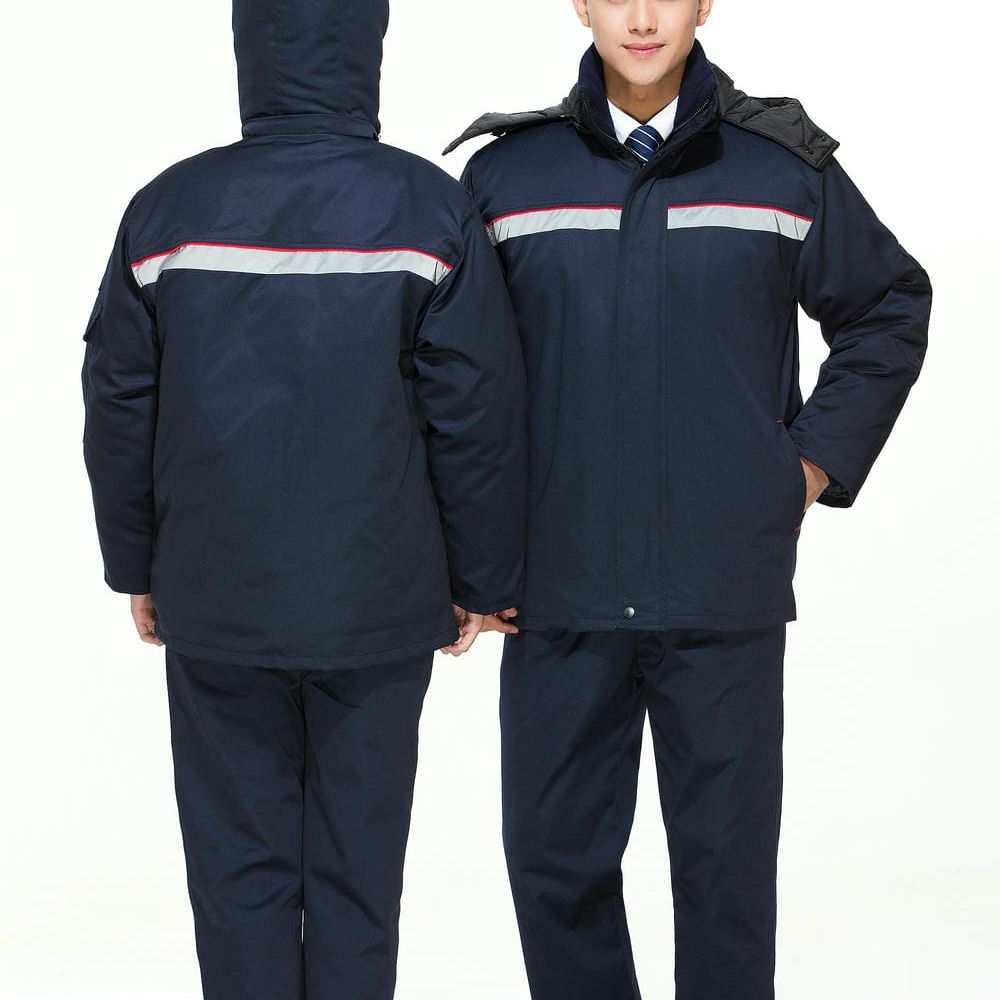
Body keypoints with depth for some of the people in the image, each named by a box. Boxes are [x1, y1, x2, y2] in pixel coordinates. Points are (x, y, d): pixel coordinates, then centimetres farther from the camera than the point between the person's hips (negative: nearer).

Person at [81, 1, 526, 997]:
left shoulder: (167, 212, -4)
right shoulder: (429, 211, -8)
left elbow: (119, 409, 2)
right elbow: (478, 418, -7)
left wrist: (136, 566, 15)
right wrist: (481, 580, 4)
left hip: (214, 608, 1)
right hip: (378, 608, -1)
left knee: (239, 864, 12)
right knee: (356, 862, 11)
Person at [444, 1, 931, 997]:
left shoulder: (785, 166, 1)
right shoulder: (506, 175, 3)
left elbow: (890, 307, 14)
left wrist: (819, 458, 5)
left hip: (726, 596, -1)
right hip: (557, 591, 1)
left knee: (726, 864, 7)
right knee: (553, 857, 8)